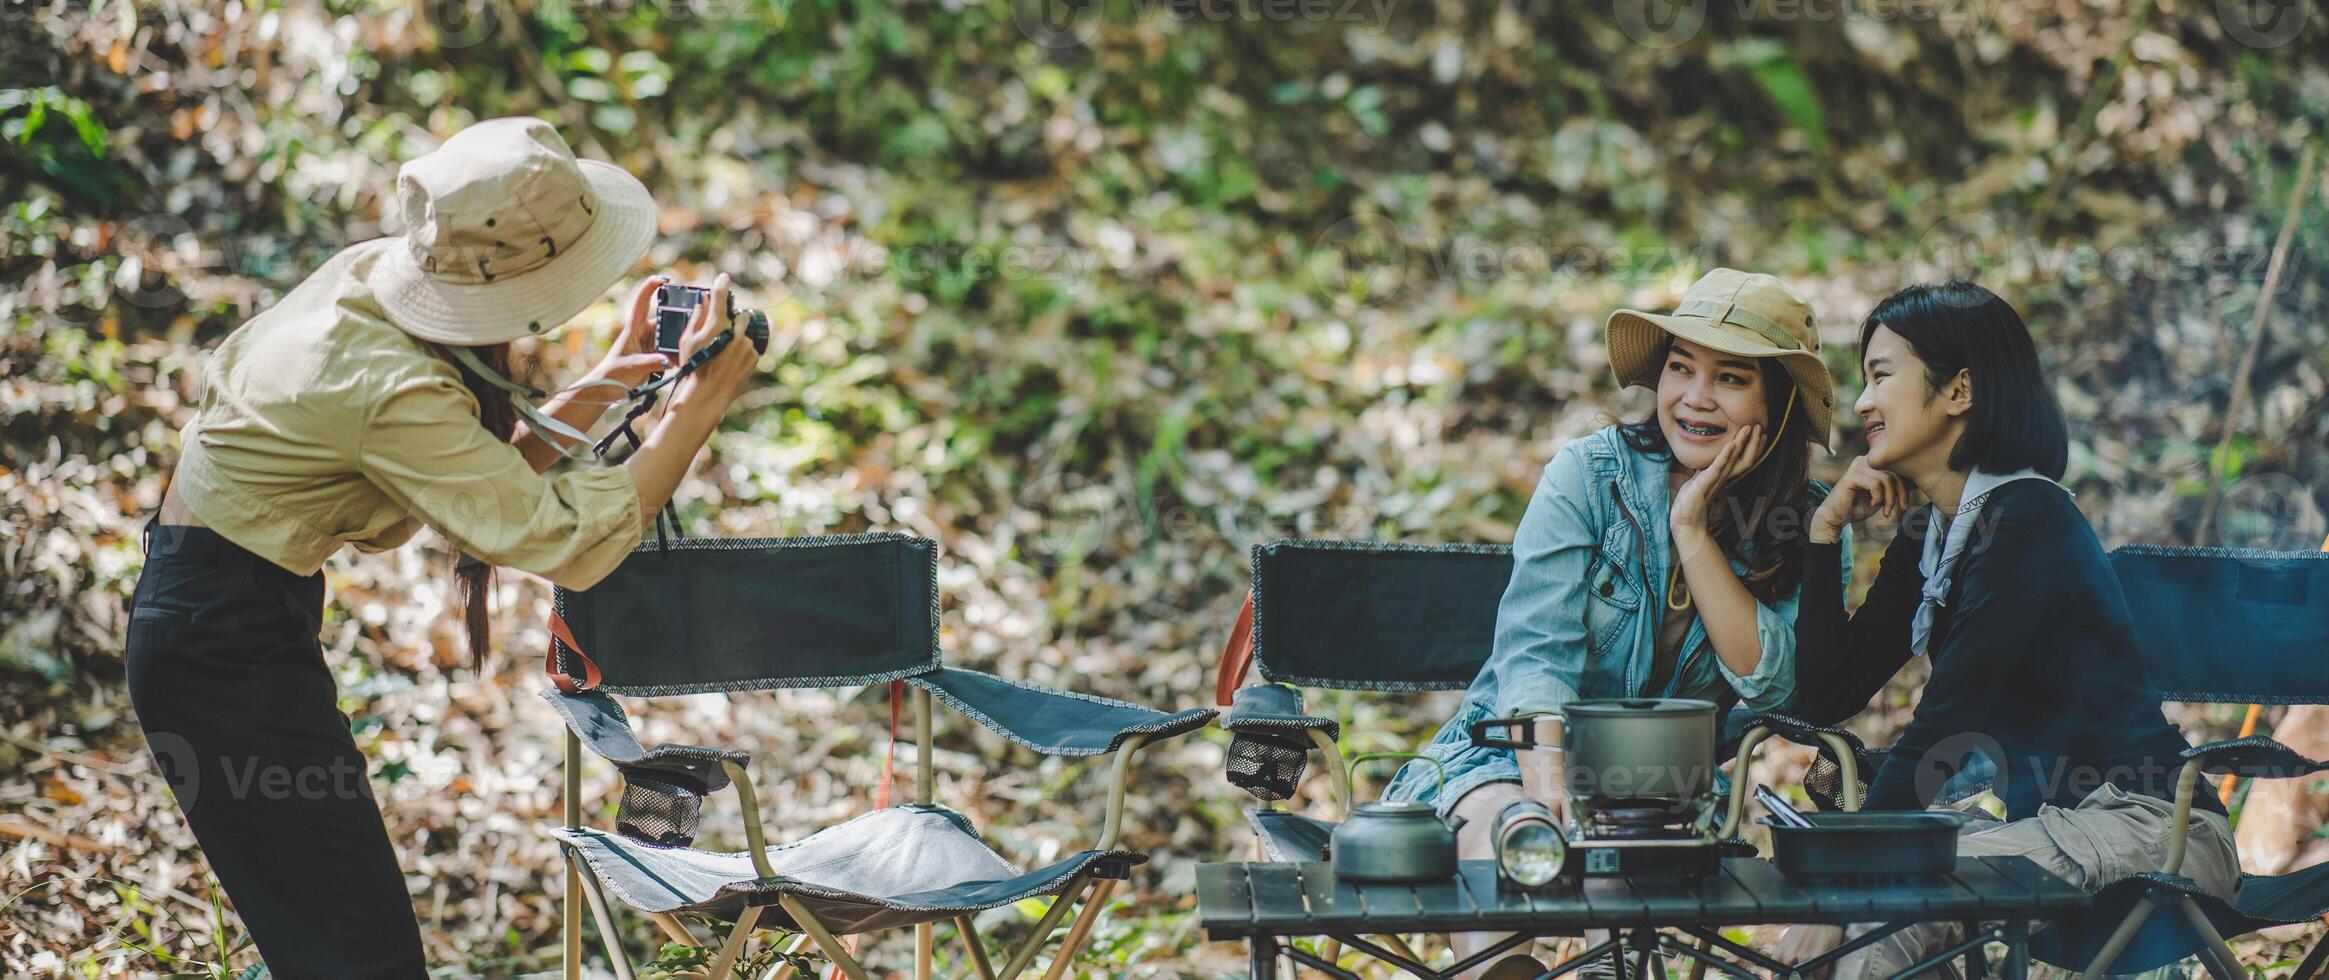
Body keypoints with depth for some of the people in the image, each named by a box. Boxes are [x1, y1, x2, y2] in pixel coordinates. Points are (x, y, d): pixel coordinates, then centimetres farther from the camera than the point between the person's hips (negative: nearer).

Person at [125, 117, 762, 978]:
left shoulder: (374, 276, -2)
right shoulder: (392, 392, -29)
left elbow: (489, 478, 9)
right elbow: (567, 541, -26)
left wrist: (598, 388, -3)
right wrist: (699, 404, -21)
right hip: (228, 648, -10)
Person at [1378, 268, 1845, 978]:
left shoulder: (1803, 522, 1)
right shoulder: (1590, 474, -7)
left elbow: (1769, 683, -11)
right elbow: (1534, 651, -16)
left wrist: (1692, 531, -17)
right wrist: (1549, 789, -34)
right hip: (1516, 752, -2)